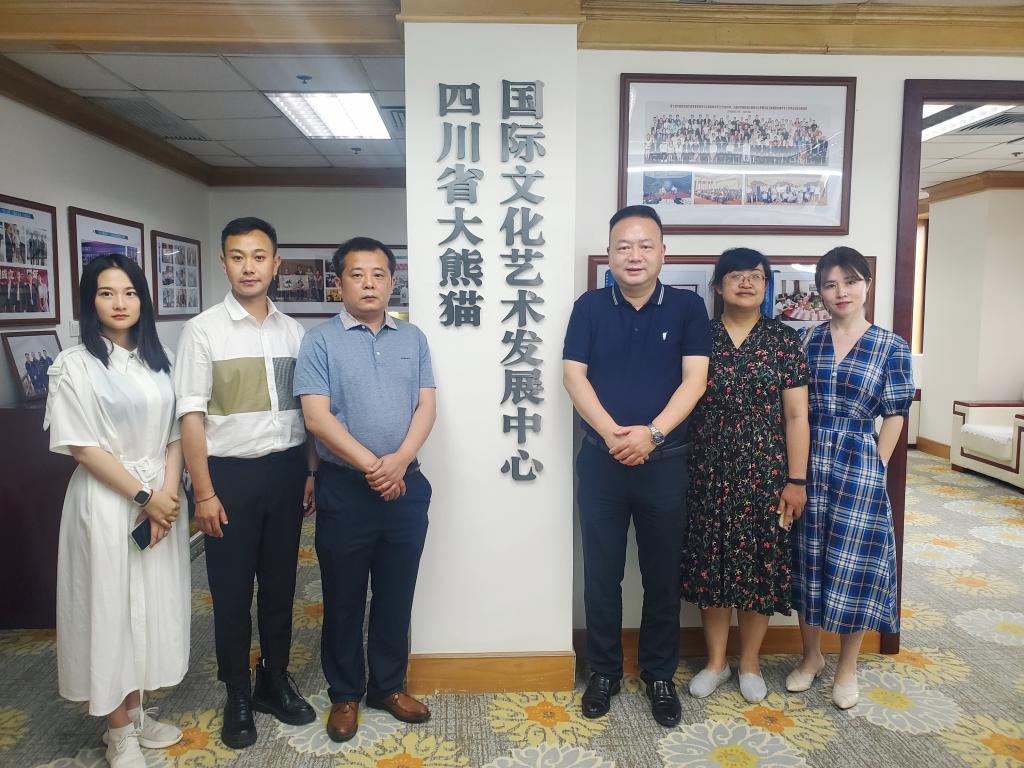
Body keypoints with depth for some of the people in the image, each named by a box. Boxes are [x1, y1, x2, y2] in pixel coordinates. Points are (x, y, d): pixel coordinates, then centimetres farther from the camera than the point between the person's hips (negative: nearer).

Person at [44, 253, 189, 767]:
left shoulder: (157, 362, 7)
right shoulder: (73, 365, -8)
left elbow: (173, 434, 5)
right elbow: (82, 445, -12)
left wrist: (169, 492, -8)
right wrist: (143, 495, -14)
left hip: (162, 497, 5)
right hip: (106, 501, -5)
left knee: (153, 604, 12)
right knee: (111, 606, 5)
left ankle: (136, 712, 30)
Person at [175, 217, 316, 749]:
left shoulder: (292, 331, 5)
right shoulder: (203, 331, -6)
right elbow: (191, 417, -8)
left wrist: (312, 472, 6)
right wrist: (204, 493, -10)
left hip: (286, 470, 3)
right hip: (230, 472, -3)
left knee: (280, 584, 15)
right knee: (231, 591, 10)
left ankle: (275, 681, 35)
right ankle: (237, 695, 29)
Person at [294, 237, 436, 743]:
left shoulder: (413, 339, 8)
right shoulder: (320, 341, -3)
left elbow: (426, 406, 2)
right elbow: (317, 417, -11)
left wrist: (399, 460, -14)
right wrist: (372, 466, -16)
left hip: (406, 486, 3)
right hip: (345, 487, -3)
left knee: (396, 593, 13)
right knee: (344, 597, 10)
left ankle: (389, 685, 31)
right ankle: (345, 694, 27)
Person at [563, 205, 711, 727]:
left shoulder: (688, 307, 1)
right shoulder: (590, 307, 2)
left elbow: (694, 379, -7)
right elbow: (573, 375, -5)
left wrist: (651, 433, -19)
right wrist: (612, 433, -18)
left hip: (666, 461, 0)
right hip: (601, 460, 0)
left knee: (663, 575, 11)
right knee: (601, 573, 9)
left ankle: (660, 675, 29)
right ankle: (604, 671, 27)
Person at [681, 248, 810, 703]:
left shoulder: (783, 340, 0)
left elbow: (796, 415, -1)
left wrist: (796, 480, -5)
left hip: (765, 470, -1)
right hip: (709, 472, 1)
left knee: (760, 563, 8)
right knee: (711, 562, 8)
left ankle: (749, 663, 27)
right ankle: (716, 661, 26)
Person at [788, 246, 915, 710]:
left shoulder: (891, 348, -2)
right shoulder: (806, 342, 4)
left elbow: (895, 416, 0)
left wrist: (872, 470, -4)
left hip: (858, 467, -2)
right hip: (807, 465, 2)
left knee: (852, 565, 5)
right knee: (806, 561, 11)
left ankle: (846, 667, 25)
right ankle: (811, 656, 30)